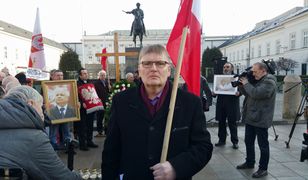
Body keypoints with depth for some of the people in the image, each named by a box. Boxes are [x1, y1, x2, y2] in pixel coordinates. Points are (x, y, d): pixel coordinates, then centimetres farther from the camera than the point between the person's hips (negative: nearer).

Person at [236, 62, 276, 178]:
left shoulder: (269, 82, -14)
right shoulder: (257, 81, 14)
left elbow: (256, 93, -27)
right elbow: (247, 93, 17)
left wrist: (246, 83, -14)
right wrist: (241, 84, 2)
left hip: (260, 119, -9)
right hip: (250, 117, 9)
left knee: (263, 145, 3)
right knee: (248, 141, 17)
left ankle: (263, 169, 14)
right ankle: (249, 162, 33)